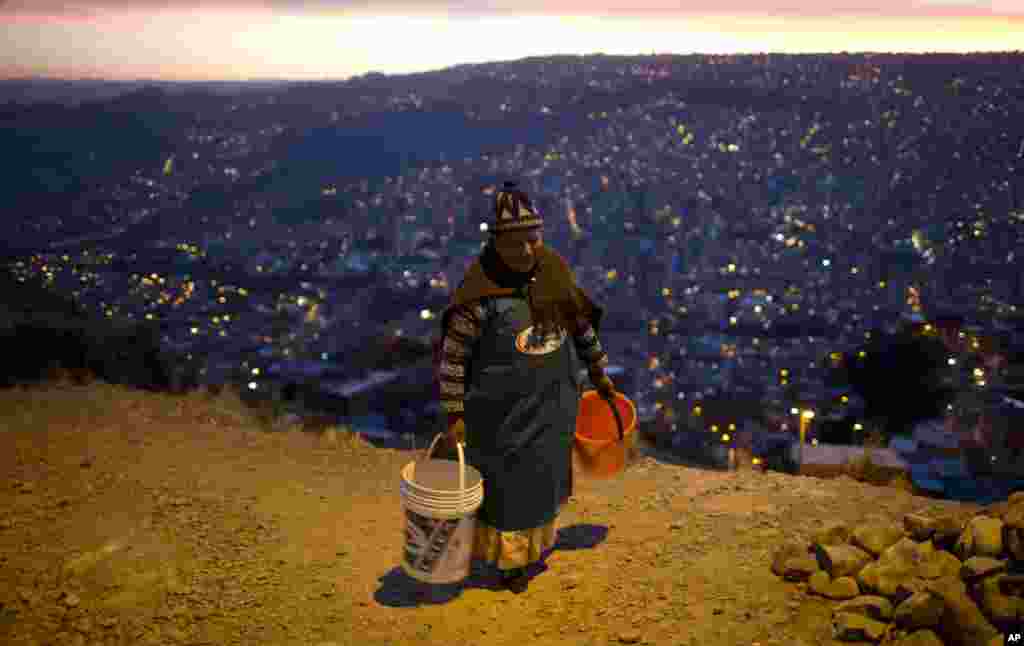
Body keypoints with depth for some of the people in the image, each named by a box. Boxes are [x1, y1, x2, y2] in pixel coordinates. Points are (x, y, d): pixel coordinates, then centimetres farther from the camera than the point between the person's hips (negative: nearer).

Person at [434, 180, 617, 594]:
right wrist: (454, 414, -15)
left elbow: (580, 321, 7)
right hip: (505, 408, -5)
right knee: (506, 483, 12)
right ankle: (508, 558, 36)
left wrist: (598, 372, 15)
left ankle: (535, 540, 49)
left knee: (543, 474, 23)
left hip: (553, 401, 5)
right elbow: (453, 354, -16)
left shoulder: (553, 271, -8)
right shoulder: (480, 291, -23)